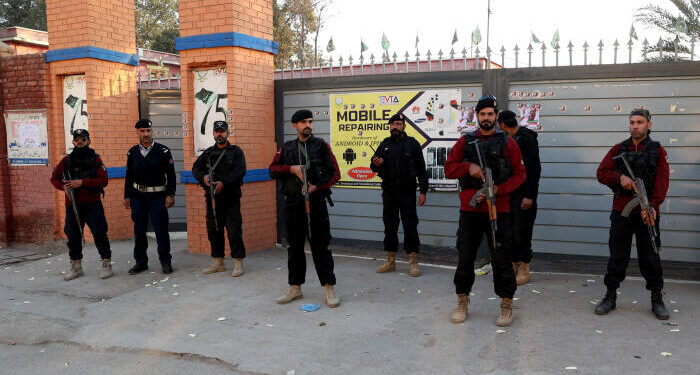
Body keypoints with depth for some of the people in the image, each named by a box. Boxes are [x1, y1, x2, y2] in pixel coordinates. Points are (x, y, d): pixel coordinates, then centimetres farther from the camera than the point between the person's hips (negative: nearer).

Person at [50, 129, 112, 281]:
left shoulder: (95, 159, 0)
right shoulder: (67, 160, 9)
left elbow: (103, 180, -9)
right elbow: (54, 178, 13)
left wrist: (82, 182, -18)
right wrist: (63, 186, -8)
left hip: (92, 204, -3)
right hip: (72, 205, 3)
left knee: (99, 234, -5)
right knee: (73, 235, 9)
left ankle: (106, 265, 7)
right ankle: (76, 267, 22)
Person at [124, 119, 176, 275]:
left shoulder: (163, 151, -3)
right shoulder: (132, 152, 7)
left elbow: (171, 174, -4)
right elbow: (129, 176, 13)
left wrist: (170, 195, -10)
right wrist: (127, 196, 10)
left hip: (158, 196, -3)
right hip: (138, 196, 3)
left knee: (161, 230, -2)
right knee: (139, 230, 8)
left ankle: (166, 262, 10)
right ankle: (140, 262, 20)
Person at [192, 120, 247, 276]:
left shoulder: (236, 151, 4)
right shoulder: (208, 153, 16)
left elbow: (240, 171, -9)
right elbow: (195, 168, 9)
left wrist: (224, 183, -21)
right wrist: (203, 176, -13)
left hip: (231, 198, -4)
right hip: (212, 197, 5)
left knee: (234, 230, -6)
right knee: (214, 230, 9)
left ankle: (238, 263, 1)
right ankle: (218, 263, 19)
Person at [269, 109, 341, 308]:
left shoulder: (321, 145, 4)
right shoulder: (287, 147, 13)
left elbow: (335, 173, -1)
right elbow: (273, 169, 5)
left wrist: (316, 187, -14)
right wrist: (292, 169, -12)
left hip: (315, 202, -3)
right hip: (292, 203, 3)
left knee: (320, 245, -3)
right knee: (295, 246, 10)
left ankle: (329, 289, 4)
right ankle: (295, 288, 21)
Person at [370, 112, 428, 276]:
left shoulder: (412, 144, 0)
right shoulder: (385, 144, 10)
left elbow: (421, 169, -1)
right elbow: (374, 166, 13)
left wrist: (423, 191, -6)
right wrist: (375, 164, -12)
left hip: (407, 192, -4)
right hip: (388, 192, 4)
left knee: (410, 226, -2)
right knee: (390, 226, 9)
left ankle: (413, 262, 6)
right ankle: (390, 261, 19)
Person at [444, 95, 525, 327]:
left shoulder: (507, 143, 5)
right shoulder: (465, 142, 10)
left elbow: (519, 174, 2)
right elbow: (449, 168, 7)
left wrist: (499, 189, -13)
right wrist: (468, 167, -12)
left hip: (498, 209, -2)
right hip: (469, 208, 2)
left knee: (501, 257, 0)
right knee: (465, 256, 8)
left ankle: (506, 305, 14)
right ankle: (462, 302, 22)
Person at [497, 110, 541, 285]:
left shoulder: (527, 138, -12)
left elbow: (534, 168, -16)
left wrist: (529, 196, -20)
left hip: (524, 194, -8)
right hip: (509, 193, 8)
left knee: (522, 232, -2)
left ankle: (524, 270, 9)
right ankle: (513, 267, 21)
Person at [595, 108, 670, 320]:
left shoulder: (658, 151, 4)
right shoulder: (618, 149, 8)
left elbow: (662, 182, -6)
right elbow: (601, 173, 1)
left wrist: (652, 205, -19)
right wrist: (620, 177, -19)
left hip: (647, 213, -1)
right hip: (621, 211, 1)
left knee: (650, 256, 4)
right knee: (617, 255, 6)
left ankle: (657, 299, 17)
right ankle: (610, 297, 16)